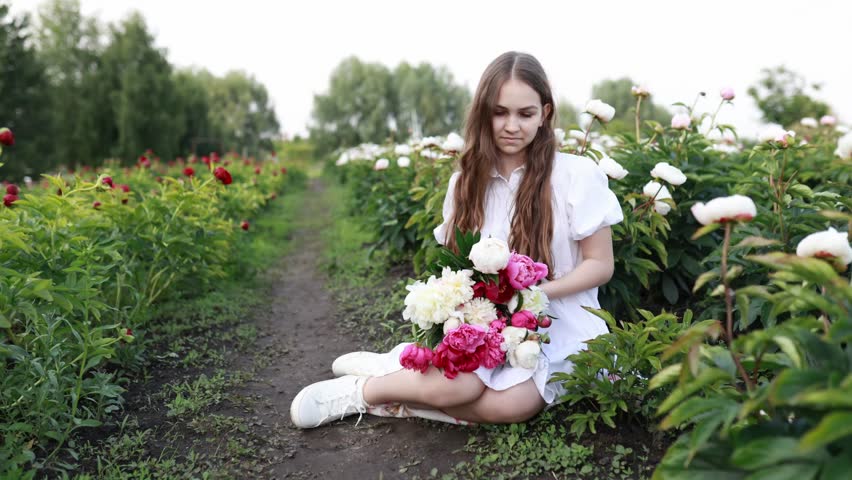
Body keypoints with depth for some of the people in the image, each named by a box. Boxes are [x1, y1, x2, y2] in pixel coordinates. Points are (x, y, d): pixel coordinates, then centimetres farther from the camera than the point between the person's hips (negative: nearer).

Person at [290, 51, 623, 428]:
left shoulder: (577, 175, -8)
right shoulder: (468, 180, 4)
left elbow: (601, 265, -4)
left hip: (556, 330, -1)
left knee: (515, 403, -34)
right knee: (454, 383, -34)